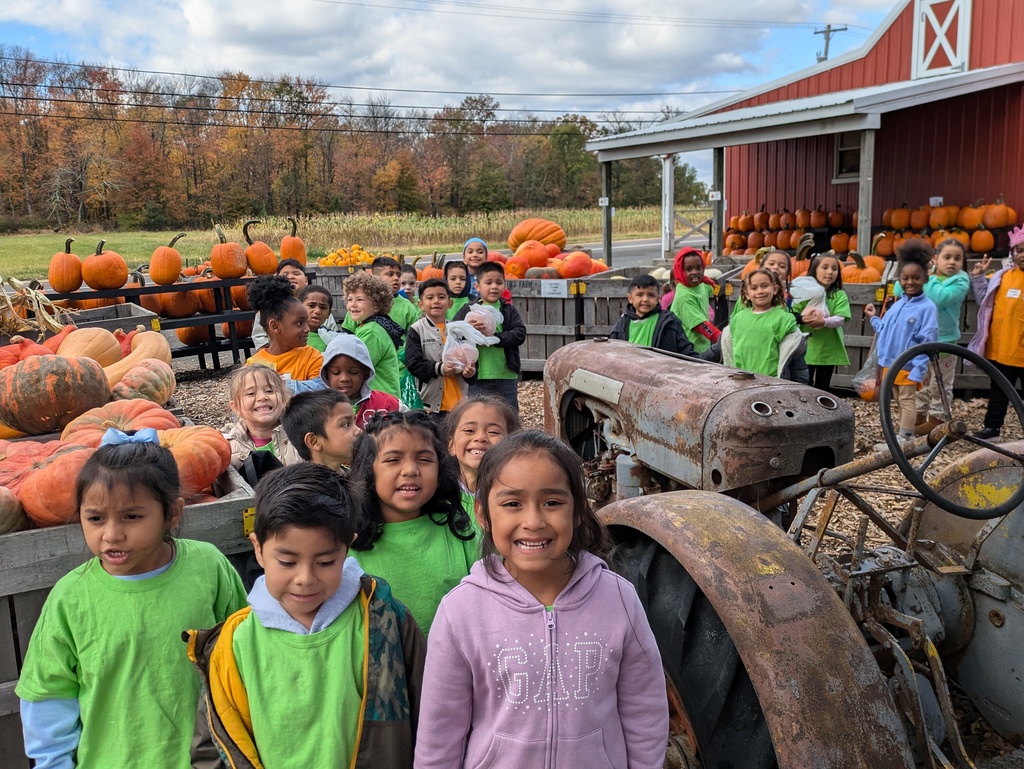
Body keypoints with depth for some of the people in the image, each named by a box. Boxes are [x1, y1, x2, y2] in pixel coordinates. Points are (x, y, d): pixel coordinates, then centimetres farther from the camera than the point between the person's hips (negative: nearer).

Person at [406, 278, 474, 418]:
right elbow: (413, 363, -10)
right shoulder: (416, 330, -3)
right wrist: (439, 368, -22)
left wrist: (469, 370, -8)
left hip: (459, 401, 4)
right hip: (431, 403, -4)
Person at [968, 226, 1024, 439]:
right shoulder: (1003, 276, 5)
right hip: (1000, 348, 3)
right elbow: (985, 301, 13)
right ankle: (992, 426, 28)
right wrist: (978, 278, 6)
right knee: (999, 391, 17)